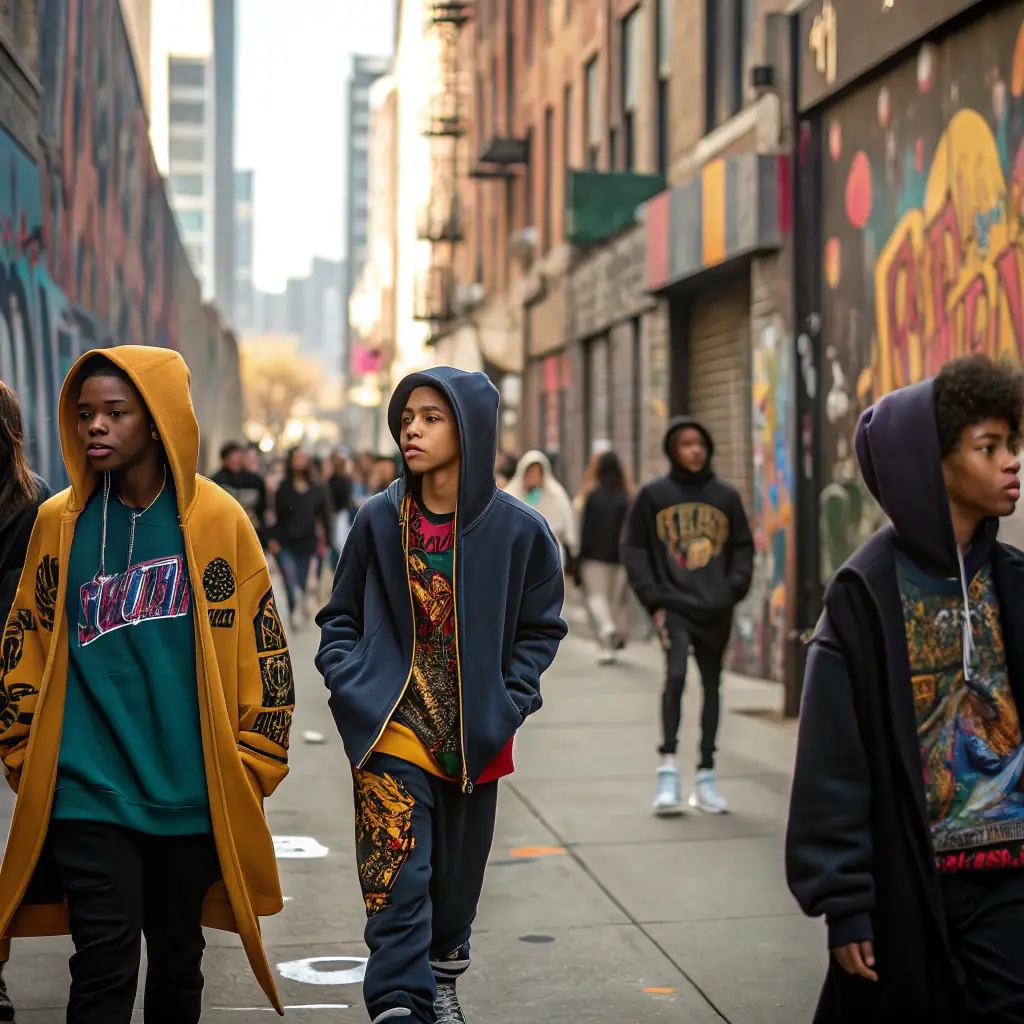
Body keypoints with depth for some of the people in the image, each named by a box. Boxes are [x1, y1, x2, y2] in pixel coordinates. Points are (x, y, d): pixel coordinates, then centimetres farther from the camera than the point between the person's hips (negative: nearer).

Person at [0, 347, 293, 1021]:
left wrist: (249, 767, 1)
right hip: (88, 792, 0)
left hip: (193, 793, 0)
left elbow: (264, 652, 0)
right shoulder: (61, 522, 2)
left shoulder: (218, 521, -3)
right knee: (104, 965, -5)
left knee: (178, 962, 15)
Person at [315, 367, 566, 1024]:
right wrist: (350, 686, -5)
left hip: (475, 739, 1)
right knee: (396, 879, -11)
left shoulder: (518, 530, -4)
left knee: (458, 875, 16)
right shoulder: (378, 520, -1)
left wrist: (507, 704, -6)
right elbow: (341, 616, 10)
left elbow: (541, 629, 6)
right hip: (392, 730, -1)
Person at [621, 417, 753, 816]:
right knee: (676, 673, -21)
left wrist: (735, 588, -1)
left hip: (716, 609, 3)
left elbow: (742, 546, 14)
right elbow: (634, 548, 3)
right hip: (673, 604, -3)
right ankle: (668, 769, -14)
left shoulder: (726, 496, 8)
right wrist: (653, 597, -5)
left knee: (712, 685, 8)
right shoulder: (654, 495, 3)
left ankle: (705, 777, 18)